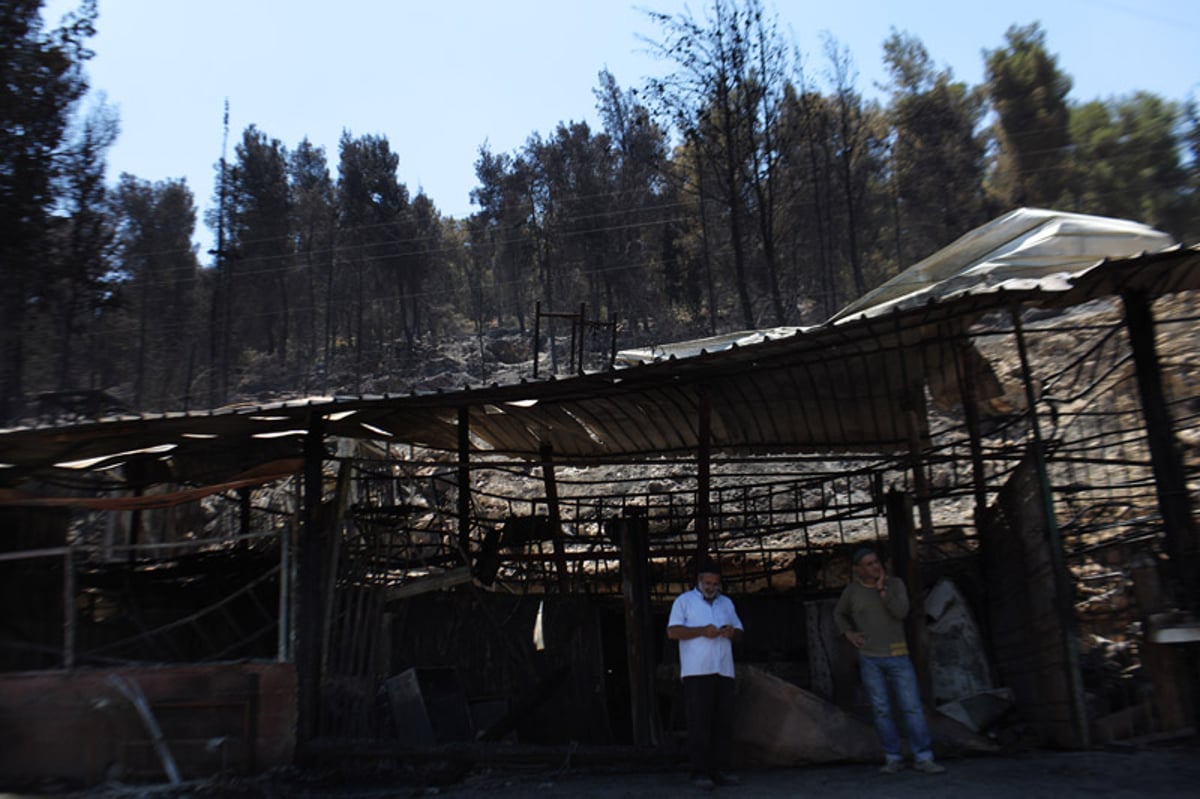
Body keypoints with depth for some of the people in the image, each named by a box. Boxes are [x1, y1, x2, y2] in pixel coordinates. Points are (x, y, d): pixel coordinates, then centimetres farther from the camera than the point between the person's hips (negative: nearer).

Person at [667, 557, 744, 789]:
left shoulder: (727, 602, 22)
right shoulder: (684, 601, 7)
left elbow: (740, 633, 22)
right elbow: (672, 631, -4)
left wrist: (732, 632, -2)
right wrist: (702, 631, -14)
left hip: (724, 672, 5)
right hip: (697, 673, -5)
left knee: (722, 722, 2)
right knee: (699, 723, -6)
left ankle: (715, 770, 9)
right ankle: (699, 772, -1)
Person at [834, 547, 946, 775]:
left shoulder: (895, 583, -2)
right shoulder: (852, 590, 0)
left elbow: (901, 612, -18)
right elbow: (839, 614, 17)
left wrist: (881, 587, -20)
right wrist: (848, 633, 0)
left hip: (897, 656, 0)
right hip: (870, 659, 0)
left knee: (912, 706, -5)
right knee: (881, 710, 1)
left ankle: (923, 758, 0)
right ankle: (893, 758, 10)